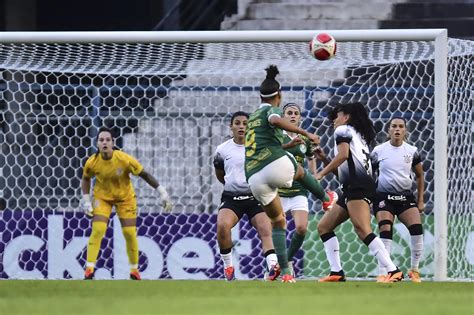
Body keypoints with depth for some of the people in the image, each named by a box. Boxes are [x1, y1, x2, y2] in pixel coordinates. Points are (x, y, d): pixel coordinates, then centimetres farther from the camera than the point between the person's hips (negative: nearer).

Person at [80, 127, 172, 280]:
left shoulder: (124, 159, -25)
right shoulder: (92, 162, -19)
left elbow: (144, 174, -14)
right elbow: (86, 178, 3)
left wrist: (162, 192, -15)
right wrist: (86, 199, -3)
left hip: (125, 198, 0)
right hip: (102, 197, 0)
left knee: (130, 233, -1)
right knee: (97, 230, -17)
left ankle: (134, 270, 18)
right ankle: (89, 269, -14)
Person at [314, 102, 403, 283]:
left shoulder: (343, 130, 6)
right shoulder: (359, 138, 33)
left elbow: (343, 155, -13)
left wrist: (321, 174, -9)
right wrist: (324, 159, 22)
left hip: (357, 187, -10)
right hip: (351, 189, 10)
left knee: (363, 231, -23)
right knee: (324, 227, 11)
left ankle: (393, 271, -32)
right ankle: (337, 273, 3)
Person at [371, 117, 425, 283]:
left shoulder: (412, 151, 5)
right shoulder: (378, 151, 0)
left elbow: (419, 176, 15)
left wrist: (420, 200, 10)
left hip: (406, 197, 2)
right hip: (384, 197, -2)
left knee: (417, 229, -15)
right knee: (385, 232, -17)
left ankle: (414, 270, 1)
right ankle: (382, 273, -13)